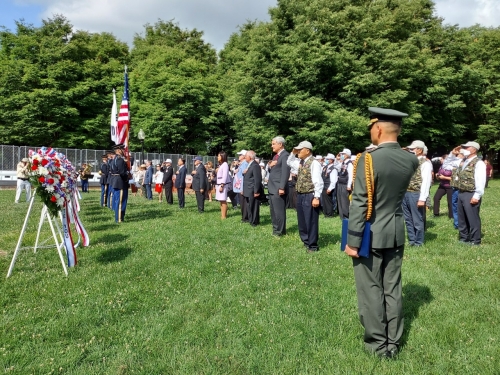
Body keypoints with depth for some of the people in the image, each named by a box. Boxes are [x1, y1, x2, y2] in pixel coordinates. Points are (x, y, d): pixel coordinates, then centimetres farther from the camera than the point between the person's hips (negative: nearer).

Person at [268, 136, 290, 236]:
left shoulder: (285, 155, -11)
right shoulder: (275, 156, 19)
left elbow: (285, 172, -19)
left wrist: (282, 188, -23)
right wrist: (270, 166, 1)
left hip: (278, 188, -10)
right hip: (272, 188, 10)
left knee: (279, 211, -4)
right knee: (273, 211, 15)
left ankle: (279, 232, 5)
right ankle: (276, 229, 25)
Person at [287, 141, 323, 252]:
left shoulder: (314, 163, -15)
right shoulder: (300, 162, 11)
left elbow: (318, 182, -19)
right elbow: (289, 163, 30)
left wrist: (316, 197, -23)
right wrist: (293, 153, 12)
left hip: (309, 196, -9)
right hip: (300, 195, 9)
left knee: (310, 221, 0)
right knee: (302, 221, 17)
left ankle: (312, 245, 12)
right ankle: (306, 241, 32)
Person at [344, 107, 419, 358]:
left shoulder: (368, 159, -19)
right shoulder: (411, 160, 0)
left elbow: (360, 203, -20)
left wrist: (353, 241, -13)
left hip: (370, 235, -6)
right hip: (396, 233, 6)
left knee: (371, 290, 7)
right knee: (392, 289, 15)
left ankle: (378, 344, 20)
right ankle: (393, 343, 28)